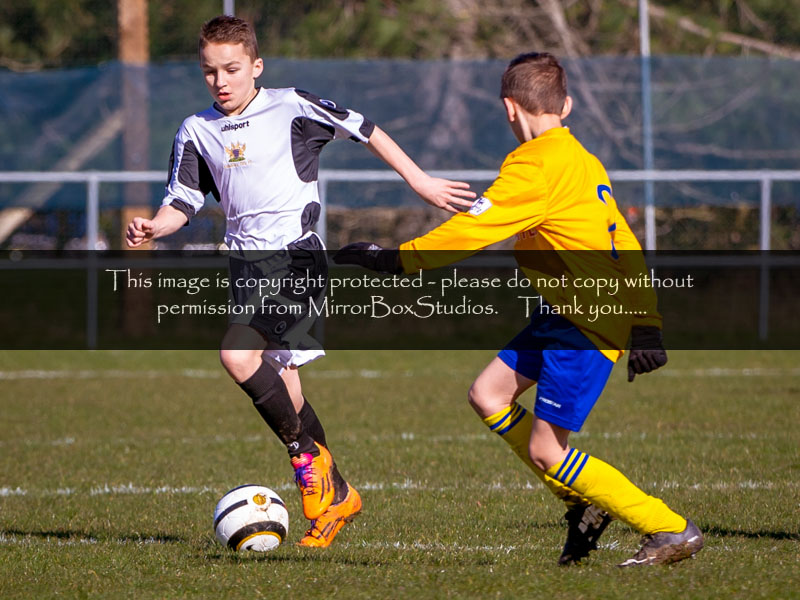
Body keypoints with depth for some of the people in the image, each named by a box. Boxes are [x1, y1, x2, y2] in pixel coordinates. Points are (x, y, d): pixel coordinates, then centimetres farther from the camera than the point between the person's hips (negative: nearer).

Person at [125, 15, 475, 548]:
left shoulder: (291, 107, -4)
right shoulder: (197, 132, 9)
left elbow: (363, 129, 5)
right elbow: (182, 203, 11)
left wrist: (420, 181, 7)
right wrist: (152, 228, -11)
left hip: (297, 258, -6)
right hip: (248, 264, 6)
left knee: (238, 355, -24)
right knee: (280, 379, 7)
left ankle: (308, 452, -9)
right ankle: (335, 495, 20)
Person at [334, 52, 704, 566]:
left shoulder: (534, 166, -15)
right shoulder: (584, 161, 14)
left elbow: (471, 231, -18)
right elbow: (627, 250, 13)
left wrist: (398, 259, -8)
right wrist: (647, 326, 11)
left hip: (587, 328, -10)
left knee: (545, 452, -6)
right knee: (489, 395, 10)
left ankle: (672, 532, -3)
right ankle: (583, 504, 13)